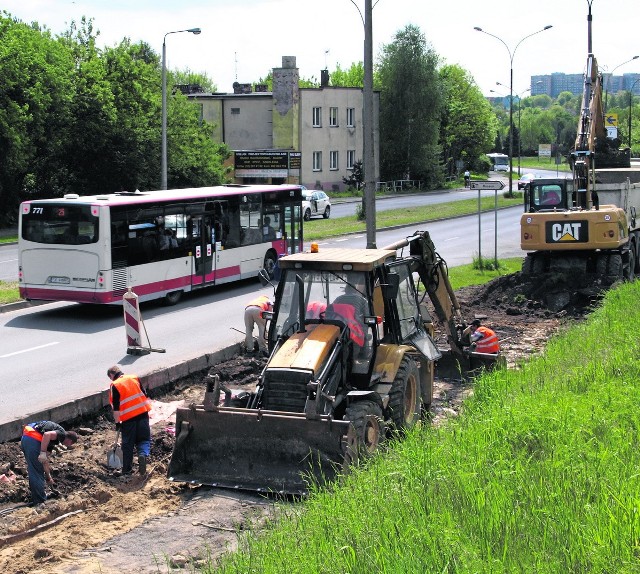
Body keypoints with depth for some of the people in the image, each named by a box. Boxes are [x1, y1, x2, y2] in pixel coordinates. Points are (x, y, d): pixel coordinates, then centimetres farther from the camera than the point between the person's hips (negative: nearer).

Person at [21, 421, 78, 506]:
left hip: (25, 439, 10)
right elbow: (47, 434, -21)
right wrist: (43, 453, -20)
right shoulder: (62, 434, 0)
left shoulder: (53, 439, 27)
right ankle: (39, 502, 3)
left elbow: (45, 459, 31)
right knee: (37, 472, -2)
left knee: (33, 470, 25)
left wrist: (48, 476, 37)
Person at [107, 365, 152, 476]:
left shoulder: (114, 385, -6)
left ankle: (127, 470, 15)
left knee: (128, 444, 10)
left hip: (128, 418, -3)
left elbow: (116, 407, -8)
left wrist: (117, 422, -1)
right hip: (142, 413, 3)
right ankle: (144, 454, -18)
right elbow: (144, 395, 11)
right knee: (144, 439, 11)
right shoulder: (134, 378, 7)